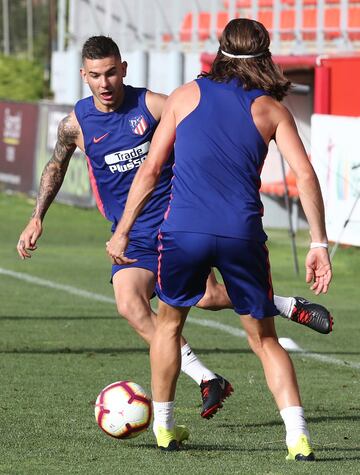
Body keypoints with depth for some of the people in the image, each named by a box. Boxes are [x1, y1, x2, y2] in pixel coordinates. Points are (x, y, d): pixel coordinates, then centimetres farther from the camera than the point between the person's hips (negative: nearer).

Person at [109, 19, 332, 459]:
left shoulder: (186, 96, 12)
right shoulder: (271, 109, 10)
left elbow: (150, 169, 11)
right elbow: (305, 176, -1)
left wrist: (122, 231, 16)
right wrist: (319, 244, 1)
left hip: (183, 229, 0)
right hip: (242, 233, 0)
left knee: (169, 320, 24)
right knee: (264, 339, 12)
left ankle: (164, 427, 28)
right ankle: (297, 436, -3)